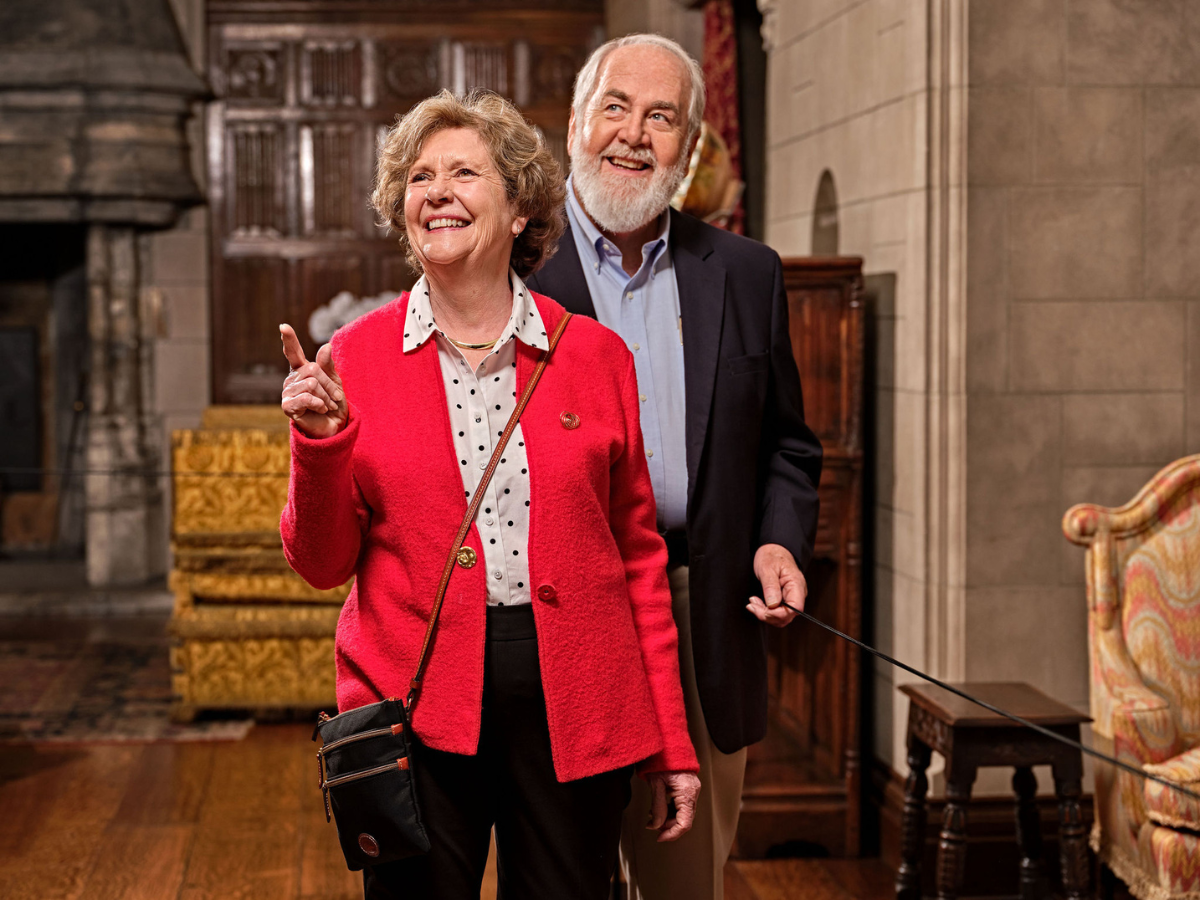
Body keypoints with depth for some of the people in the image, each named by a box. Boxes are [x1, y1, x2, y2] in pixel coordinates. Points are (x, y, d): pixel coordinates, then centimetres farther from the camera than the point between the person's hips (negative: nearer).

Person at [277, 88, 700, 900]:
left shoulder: (596, 354, 5)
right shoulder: (356, 360, 3)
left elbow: (639, 556, 7)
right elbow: (323, 562, 5)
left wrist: (671, 742, 6)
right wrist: (319, 441, -13)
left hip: (576, 707, 1)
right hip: (415, 706, -1)